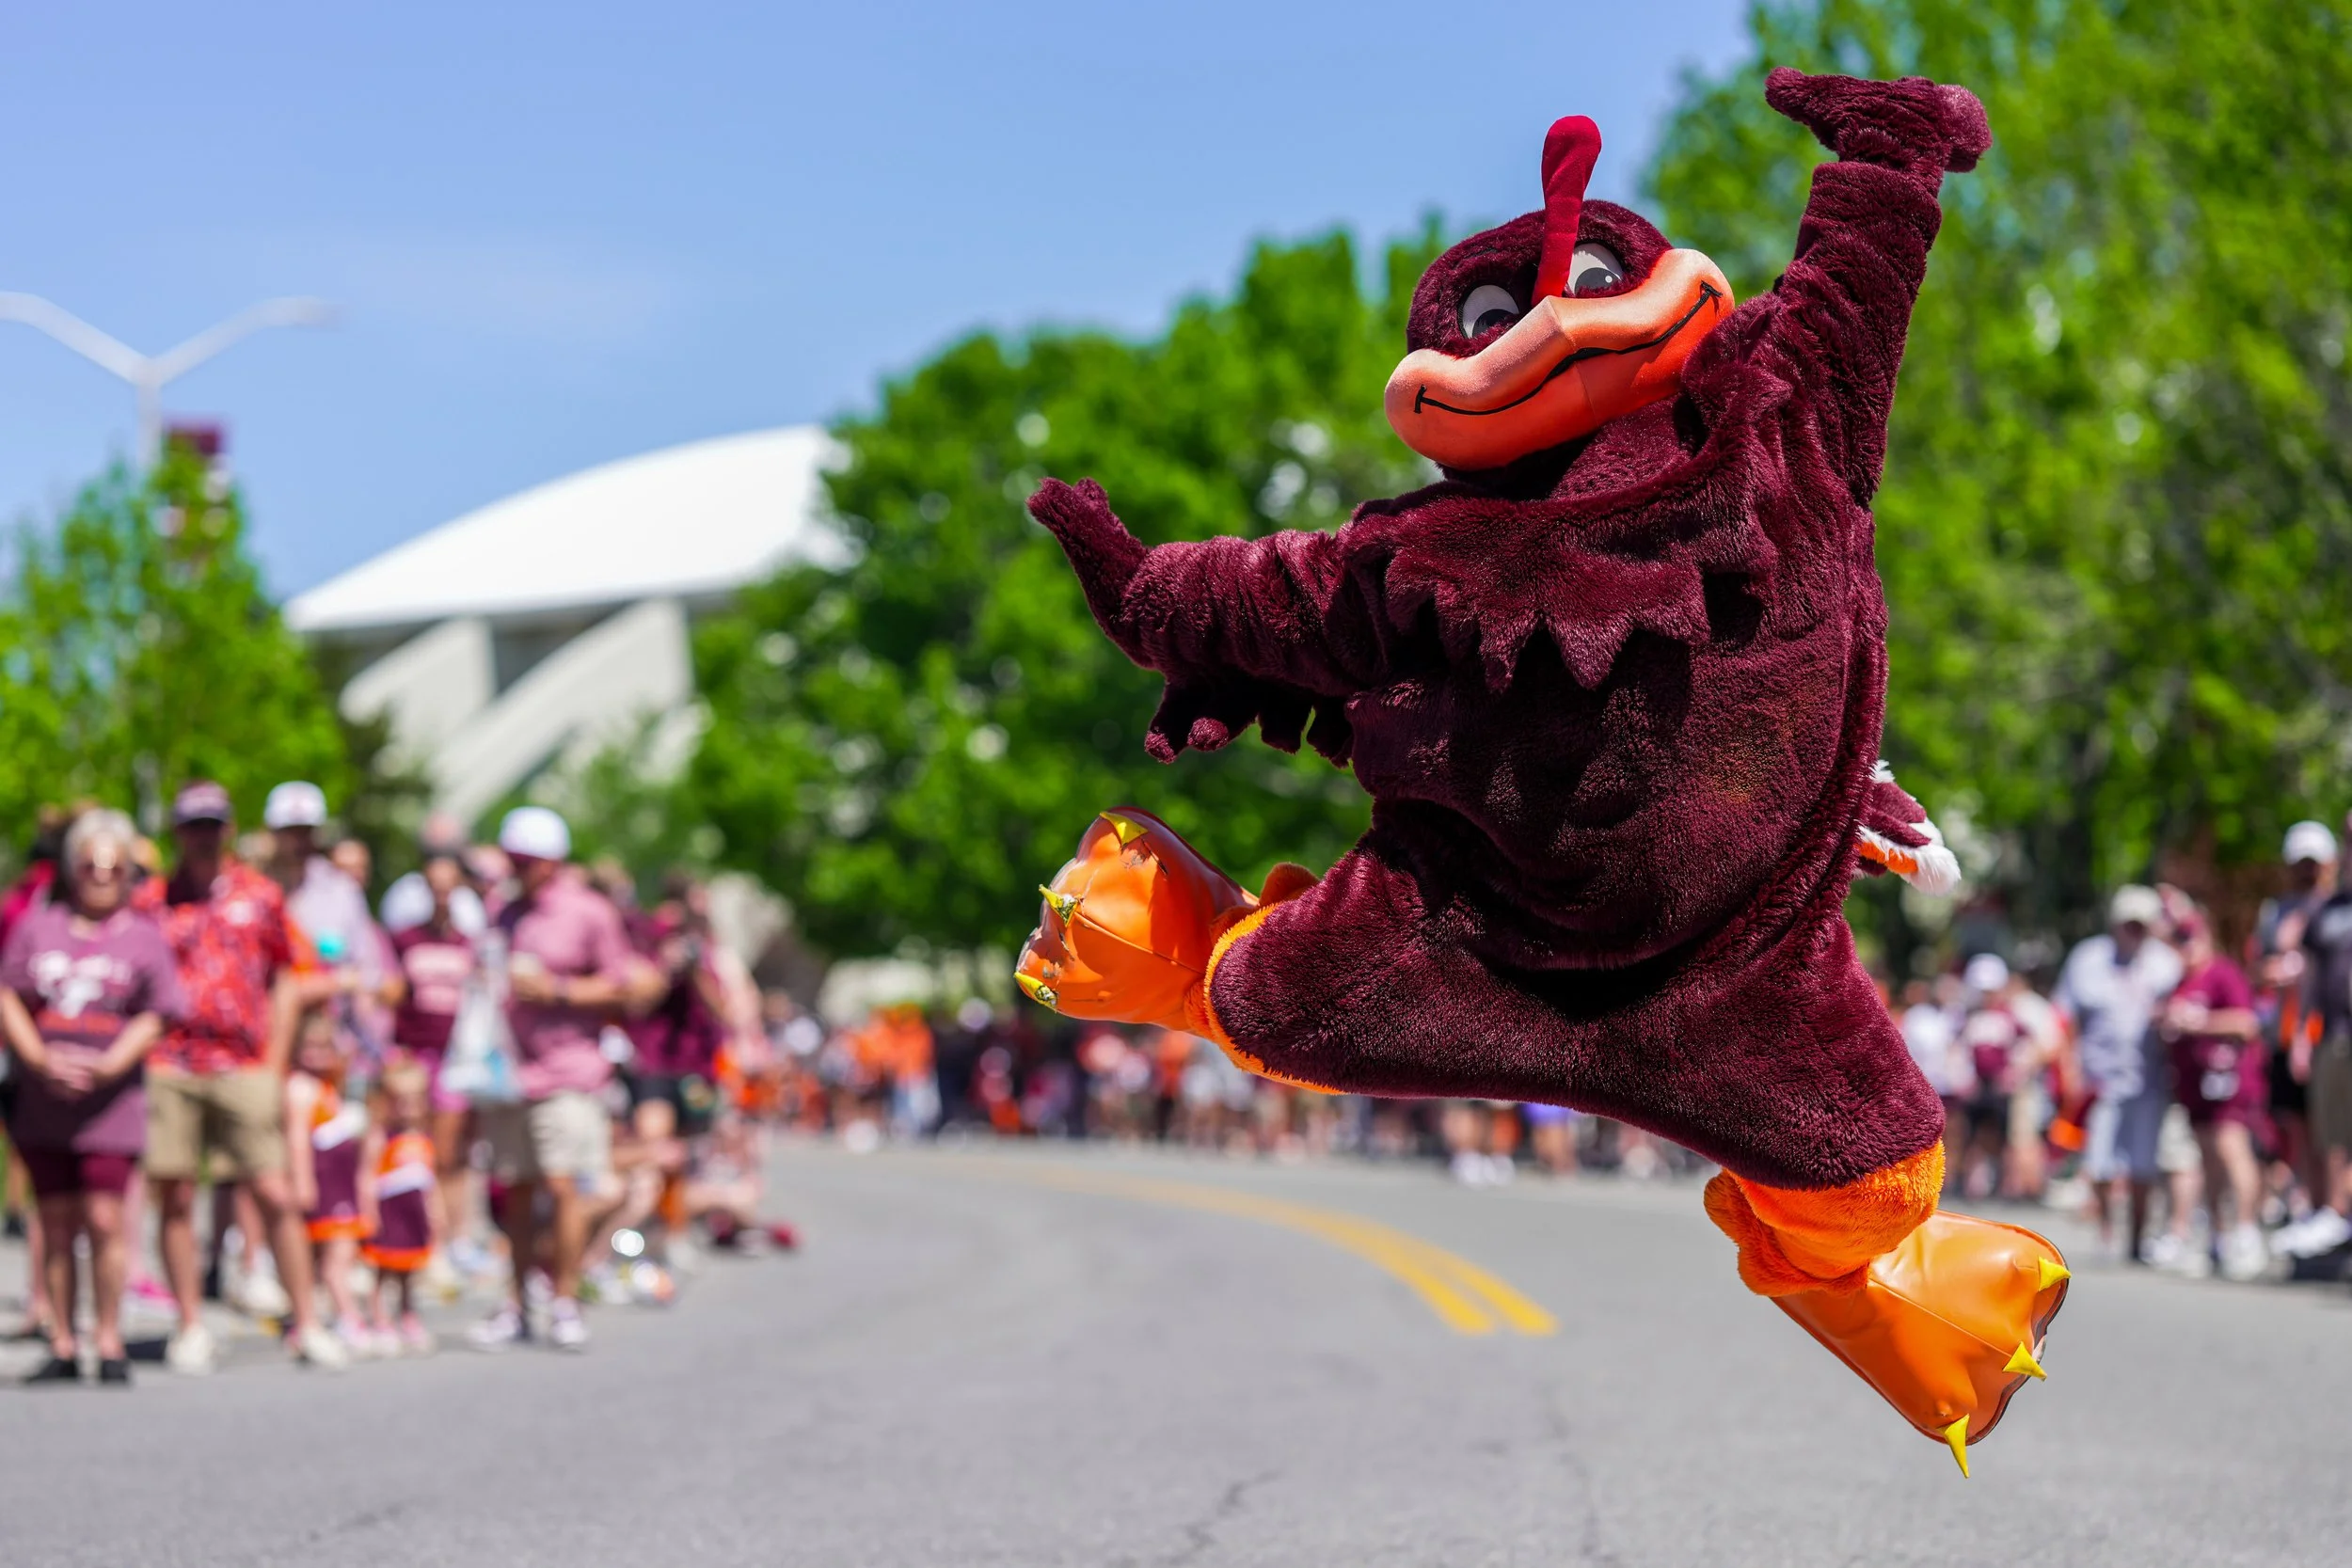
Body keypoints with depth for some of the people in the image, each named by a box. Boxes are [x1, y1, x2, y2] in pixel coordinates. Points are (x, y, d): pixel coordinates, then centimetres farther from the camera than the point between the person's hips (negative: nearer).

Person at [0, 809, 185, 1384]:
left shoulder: (143, 934, 5)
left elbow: (154, 1019, 1)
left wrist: (107, 1066, -14)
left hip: (111, 1100, -2)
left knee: (104, 1219, -9)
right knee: (57, 1224, 6)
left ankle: (110, 1344, -2)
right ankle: (62, 1347, 11)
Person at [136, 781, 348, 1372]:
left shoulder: (261, 895, 10)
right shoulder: (151, 900, 8)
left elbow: (285, 985, 13)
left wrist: (276, 1068, 6)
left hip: (244, 1072, 0)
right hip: (168, 1071, 0)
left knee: (275, 1196, -4)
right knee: (175, 1200, 1)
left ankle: (305, 1324, 3)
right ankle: (190, 1328, 10)